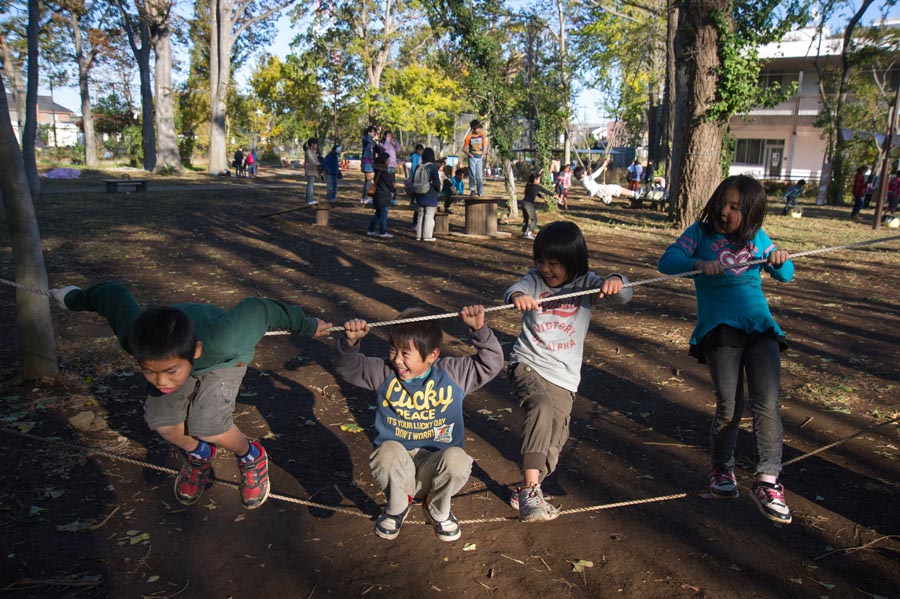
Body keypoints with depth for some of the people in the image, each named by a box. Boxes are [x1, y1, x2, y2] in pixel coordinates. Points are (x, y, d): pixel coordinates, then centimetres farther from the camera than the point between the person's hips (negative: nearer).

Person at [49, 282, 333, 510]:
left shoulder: (221, 340, -49)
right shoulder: (131, 336, -38)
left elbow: (255, 309, -31)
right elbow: (113, 293, -19)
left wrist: (306, 326, -15)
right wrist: (75, 299, 4)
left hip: (223, 361, -4)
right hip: (180, 355, 4)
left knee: (207, 425, -22)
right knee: (161, 421, -10)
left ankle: (251, 457, 11)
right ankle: (200, 455, 24)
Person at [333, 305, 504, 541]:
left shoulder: (452, 374, -2)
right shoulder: (384, 373, -1)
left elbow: (491, 363, -4)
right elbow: (348, 366, -5)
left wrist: (479, 330, -19)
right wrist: (351, 342, -26)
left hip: (433, 468, 0)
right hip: (396, 465, 0)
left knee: (457, 460, -34)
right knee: (389, 451, -36)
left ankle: (438, 510, 2)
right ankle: (397, 507, 0)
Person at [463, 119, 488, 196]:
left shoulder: (483, 135, 4)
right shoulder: (469, 137, 0)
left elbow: (485, 147, 7)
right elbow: (464, 149, 4)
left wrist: (482, 156, -2)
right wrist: (470, 154, -7)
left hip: (480, 158, 1)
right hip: (472, 158, -1)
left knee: (480, 176, 1)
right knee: (472, 175, -1)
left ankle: (480, 192, 6)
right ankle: (472, 190, 7)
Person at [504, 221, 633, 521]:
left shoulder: (585, 283, -1)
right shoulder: (534, 279, -3)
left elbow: (623, 296, -12)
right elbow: (513, 290, -23)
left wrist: (616, 282, -36)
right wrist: (518, 297, -48)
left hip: (564, 377, 3)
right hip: (527, 364, -2)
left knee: (553, 445, 2)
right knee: (541, 407, -32)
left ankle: (525, 494, 23)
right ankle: (530, 489, -29)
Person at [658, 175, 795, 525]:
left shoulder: (757, 238, 15)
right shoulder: (701, 233, 5)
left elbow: (785, 275, 21)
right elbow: (668, 261, -8)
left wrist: (780, 261, -2)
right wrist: (698, 264, -26)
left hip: (761, 328, 3)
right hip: (720, 328, -3)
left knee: (768, 404, -9)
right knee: (729, 407, -3)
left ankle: (767, 482, 1)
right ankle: (721, 469, 22)